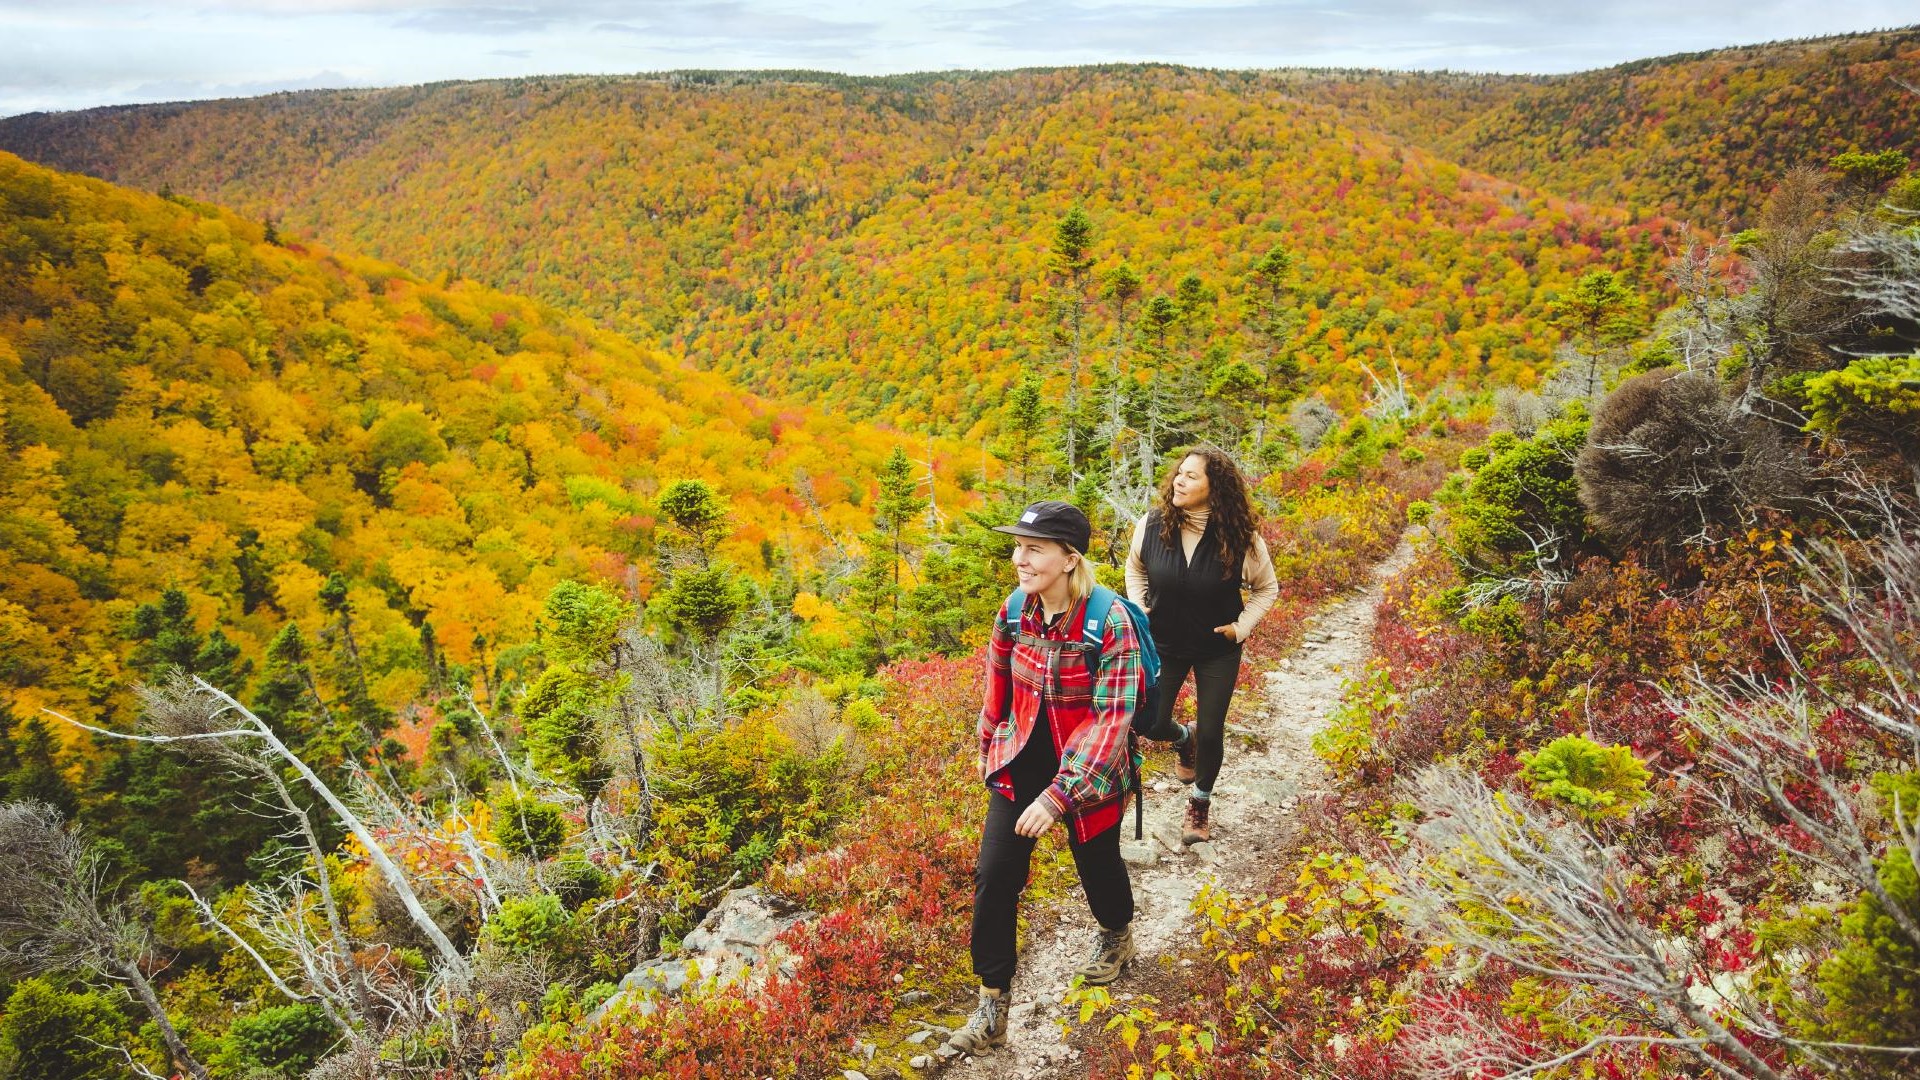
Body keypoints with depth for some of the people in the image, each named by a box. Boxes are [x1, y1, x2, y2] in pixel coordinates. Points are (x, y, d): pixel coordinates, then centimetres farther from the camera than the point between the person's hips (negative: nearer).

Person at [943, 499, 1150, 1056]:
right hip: (1020, 763, 4)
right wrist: (988, 746, 19)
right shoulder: (1013, 611, -9)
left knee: (1098, 863, 19)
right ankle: (992, 1007, 12)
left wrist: (1058, 796, -30)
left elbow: (1112, 718, -27)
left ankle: (1117, 936, 54)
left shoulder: (1109, 623, -25)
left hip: (1088, 772, -3)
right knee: (993, 877, -3)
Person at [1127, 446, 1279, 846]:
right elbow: (1135, 568, 6)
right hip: (1164, 645, 2)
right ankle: (1184, 739, 43)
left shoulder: (1241, 538, -21)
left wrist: (1241, 626, -11)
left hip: (1217, 651, -1)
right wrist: (1139, 610, -4)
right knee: (1152, 725, 4)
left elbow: (1266, 588, -1)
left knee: (1211, 733, 5)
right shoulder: (1152, 525, -17)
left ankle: (1200, 804, 33)